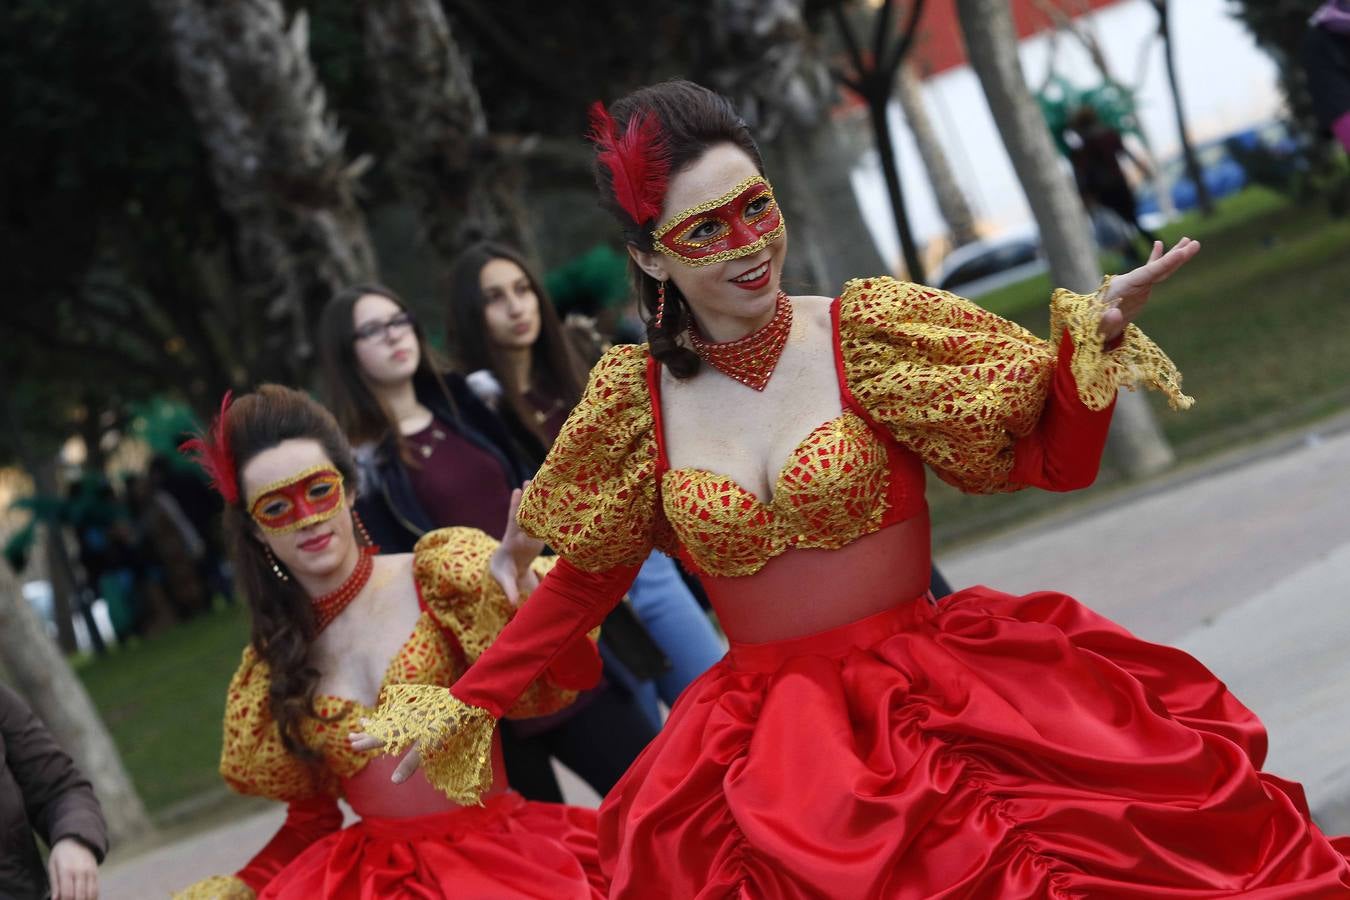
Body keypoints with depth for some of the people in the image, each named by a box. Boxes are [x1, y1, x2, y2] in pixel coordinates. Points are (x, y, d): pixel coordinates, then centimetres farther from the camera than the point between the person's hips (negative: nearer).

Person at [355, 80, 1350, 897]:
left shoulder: (867, 332, -3)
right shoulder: (633, 399, 3)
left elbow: (1046, 456, 0)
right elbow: (586, 579, 15)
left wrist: (1096, 327, -15)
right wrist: (463, 706, 15)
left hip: (933, 700, -1)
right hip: (759, 745, 2)